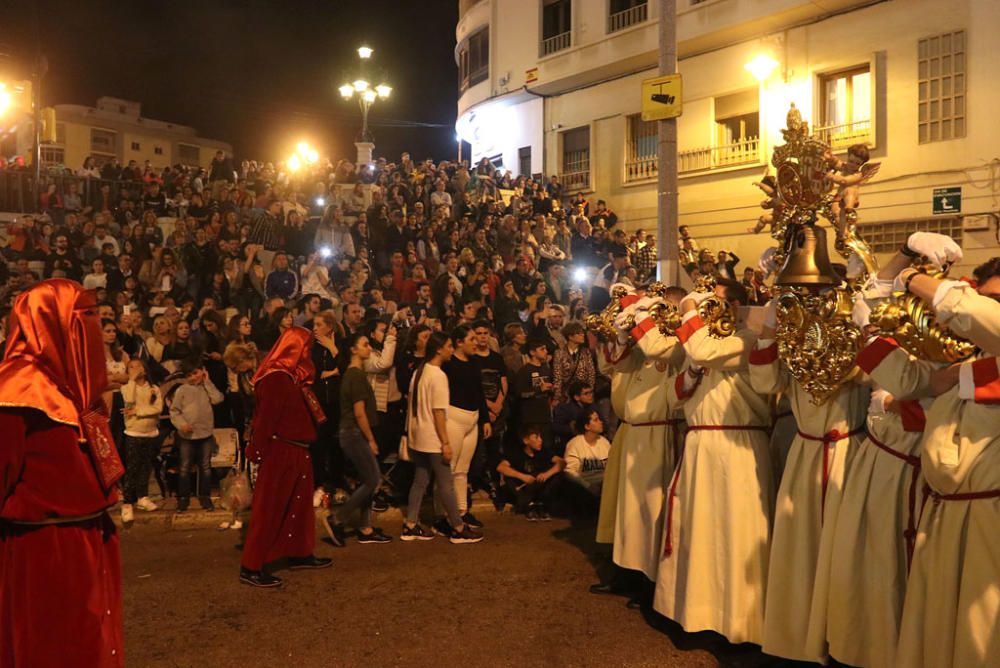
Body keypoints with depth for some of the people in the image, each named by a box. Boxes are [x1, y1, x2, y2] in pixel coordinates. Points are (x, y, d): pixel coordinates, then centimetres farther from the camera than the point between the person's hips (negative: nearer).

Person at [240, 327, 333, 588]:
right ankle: (250, 567, 1)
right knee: (269, 508, -5)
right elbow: (266, 417, -22)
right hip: (279, 452, -10)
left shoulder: (292, 376, 13)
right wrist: (260, 452, -22)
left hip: (296, 452, 10)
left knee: (300, 504, 18)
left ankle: (300, 554, 31)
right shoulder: (276, 377, -18)